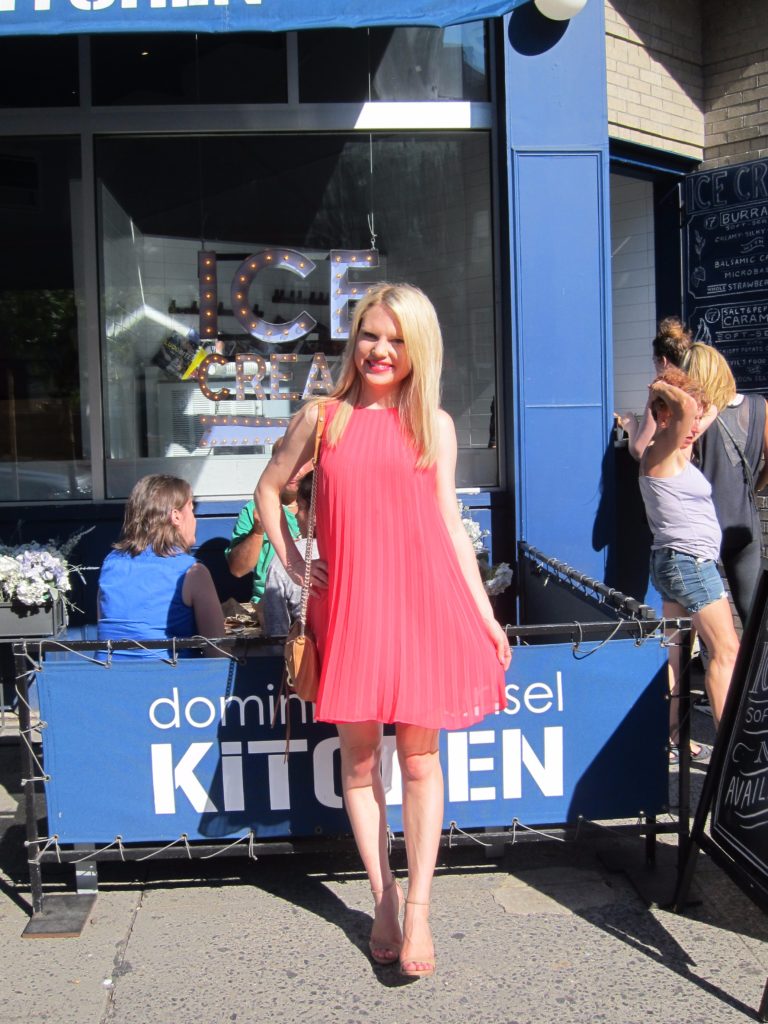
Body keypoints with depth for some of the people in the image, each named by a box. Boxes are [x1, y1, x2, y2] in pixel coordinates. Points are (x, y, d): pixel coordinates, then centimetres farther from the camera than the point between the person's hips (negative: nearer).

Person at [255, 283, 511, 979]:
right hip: (348, 603, 1)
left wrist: (485, 613, 3)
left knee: (419, 758, 3)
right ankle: (384, 901, 20)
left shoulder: (434, 424, 6)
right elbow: (269, 488, 19)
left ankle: (418, 909, 11)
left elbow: (450, 523, 7)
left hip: (424, 602, -1)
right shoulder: (322, 418, 7)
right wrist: (292, 563, 8)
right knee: (360, 758, 7)